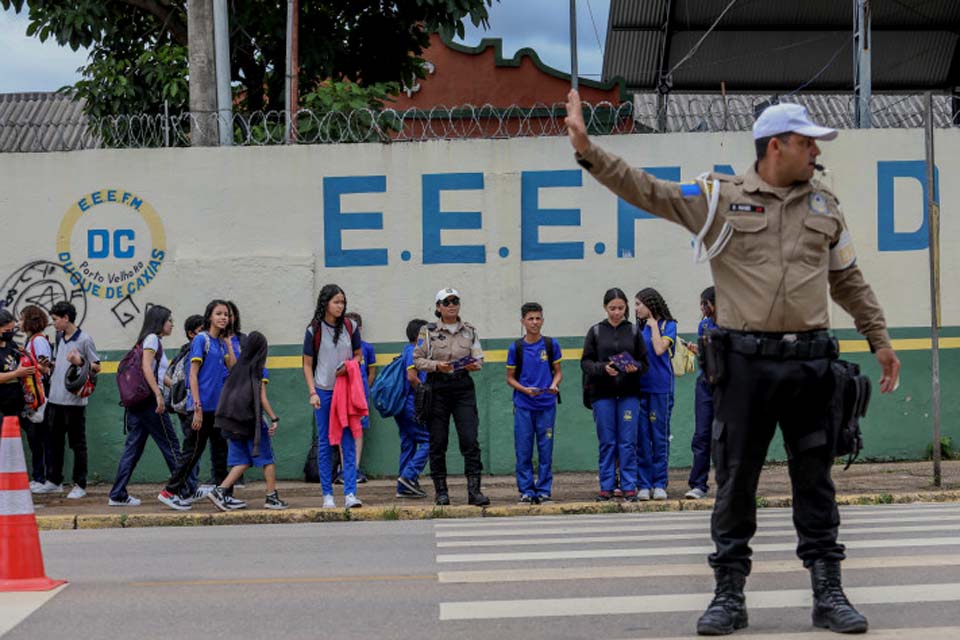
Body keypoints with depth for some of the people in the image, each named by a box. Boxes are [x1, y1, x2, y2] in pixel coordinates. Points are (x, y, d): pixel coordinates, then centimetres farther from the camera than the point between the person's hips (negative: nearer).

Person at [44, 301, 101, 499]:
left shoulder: (84, 339, -8)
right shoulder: (59, 338, 13)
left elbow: (97, 367, -6)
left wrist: (80, 362, -22)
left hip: (74, 399, -7)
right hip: (55, 398, 7)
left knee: (77, 443, 1)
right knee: (53, 441, 12)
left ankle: (80, 485, 7)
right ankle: (54, 481, 22)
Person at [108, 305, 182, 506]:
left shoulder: (152, 340, 21)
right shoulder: (152, 338, -6)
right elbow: (146, 367, -19)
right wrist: (159, 394, -24)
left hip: (138, 400, 9)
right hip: (149, 399, -9)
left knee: (133, 447, 7)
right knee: (170, 444, -1)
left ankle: (118, 495, 5)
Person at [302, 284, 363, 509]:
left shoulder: (350, 327, 5)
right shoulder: (314, 330, -1)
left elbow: (358, 355, 16)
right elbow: (307, 365, 3)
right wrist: (312, 393, -7)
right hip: (323, 391, -1)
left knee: (348, 442, -4)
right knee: (324, 443, 3)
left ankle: (350, 493, -7)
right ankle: (327, 495, 8)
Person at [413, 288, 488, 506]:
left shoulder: (469, 331, 10)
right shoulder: (428, 331, 3)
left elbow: (479, 357, 7)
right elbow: (417, 359, 1)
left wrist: (474, 364, -15)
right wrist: (437, 365, -15)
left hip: (463, 389, 1)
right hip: (437, 389, -1)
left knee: (470, 439, -9)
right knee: (437, 442, 2)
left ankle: (474, 490, -9)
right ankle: (441, 491, 10)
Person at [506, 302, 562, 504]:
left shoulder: (551, 344, 4)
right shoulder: (516, 348, 2)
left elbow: (558, 372, 9)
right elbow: (510, 378, 6)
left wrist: (554, 385, -12)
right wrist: (525, 389, -11)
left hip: (547, 405, 0)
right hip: (523, 406, 0)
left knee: (545, 450, 2)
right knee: (523, 451, 1)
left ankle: (544, 491, 10)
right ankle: (526, 491, 8)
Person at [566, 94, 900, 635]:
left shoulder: (826, 206, 13)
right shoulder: (721, 198, 1)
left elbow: (850, 281, 21)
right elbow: (647, 190, -6)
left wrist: (880, 340, 20)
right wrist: (588, 150, -17)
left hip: (811, 361, 3)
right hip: (746, 361, -3)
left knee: (816, 481, 8)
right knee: (736, 479, 3)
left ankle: (829, 594, 16)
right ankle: (730, 595, 13)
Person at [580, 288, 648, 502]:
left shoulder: (633, 331, 7)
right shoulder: (596, 331, 6)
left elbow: (644, 362, 7)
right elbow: (585, 362, 3)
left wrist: (635, 368, -14)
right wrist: (603, 368, -15)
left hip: (629, 393, 0)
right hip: (602, 393, 0)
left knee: (628, 442, -2)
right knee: (606, 442, 3)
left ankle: (629, 487, 3)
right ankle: (606, 487, 10)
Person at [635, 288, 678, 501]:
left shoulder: (668, 325, 0)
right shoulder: (639, 327, 12)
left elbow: (660, 349, -14)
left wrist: (653, 325, -5)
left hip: (660, 389, -4)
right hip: (639, 387, 4)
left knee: (660, 437, 1)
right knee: (641, 437, 3)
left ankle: (659, 484, 6)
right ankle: (643, 484, 7)